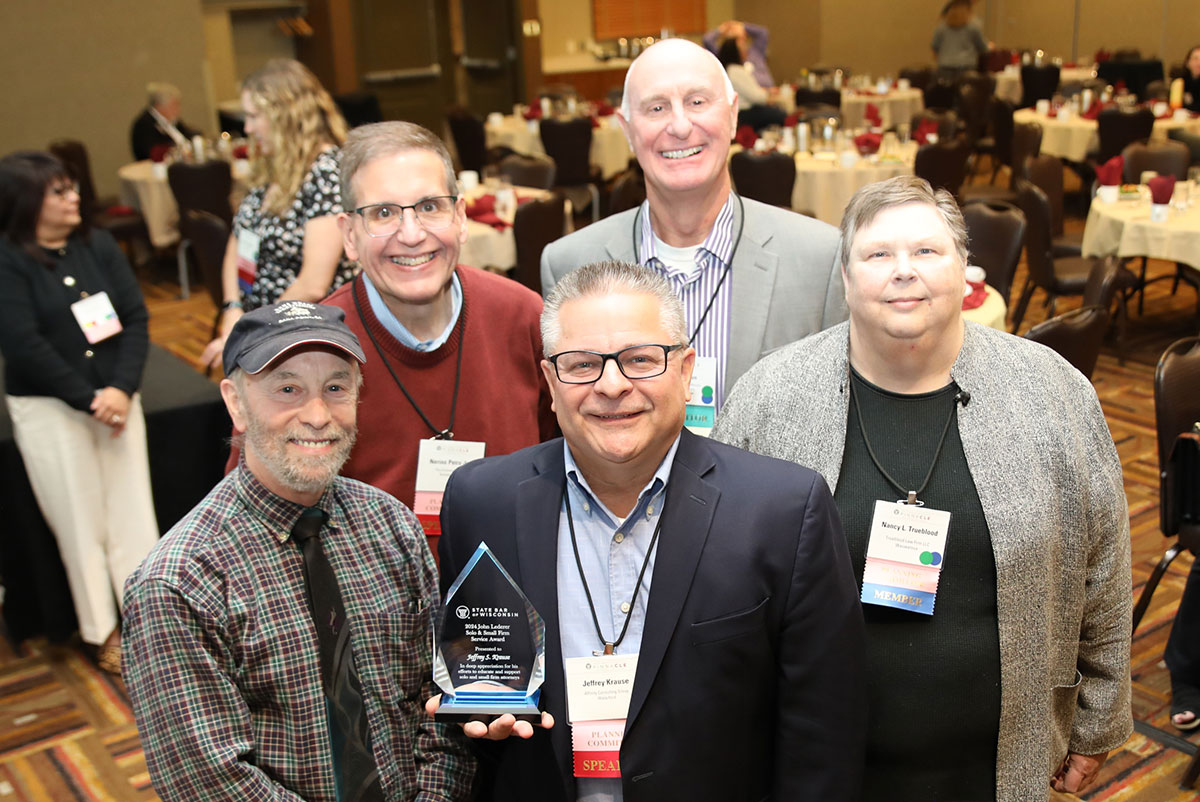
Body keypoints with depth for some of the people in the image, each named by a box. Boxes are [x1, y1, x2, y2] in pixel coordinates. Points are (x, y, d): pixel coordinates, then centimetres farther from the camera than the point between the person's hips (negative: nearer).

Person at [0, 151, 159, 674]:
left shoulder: (98, 245, 5)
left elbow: (136, 317, 0)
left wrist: (122, 389, -13)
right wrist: (87, 399, -17)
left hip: (115, 397, 4)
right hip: (47, 408, -4)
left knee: (133, 512, 4)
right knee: (82, 523, 3)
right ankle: (102, 631, 17)